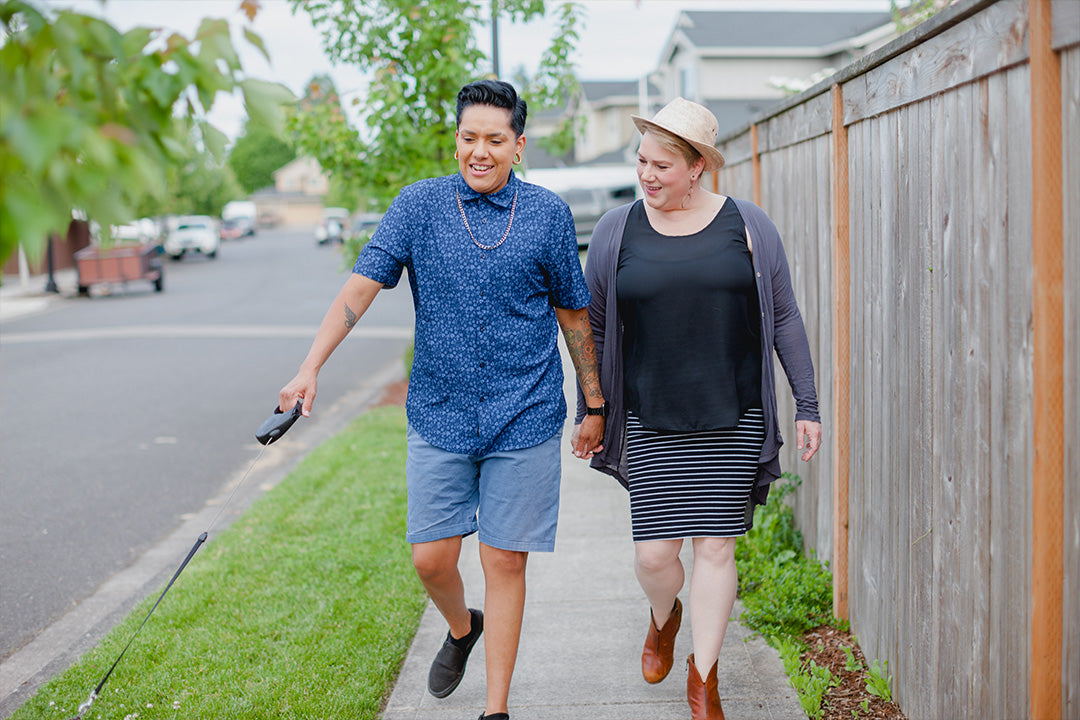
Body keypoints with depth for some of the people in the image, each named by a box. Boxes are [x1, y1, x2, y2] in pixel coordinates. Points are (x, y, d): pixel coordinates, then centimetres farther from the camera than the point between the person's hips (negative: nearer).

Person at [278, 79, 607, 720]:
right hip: (440, 419, 1)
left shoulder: (548, 214, 1)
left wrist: (595, 406, 12)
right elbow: (363, 284, -6)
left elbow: (573, 314, 9)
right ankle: (462, 628, 40)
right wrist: (311, 367, -19)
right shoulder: (419, 205, 1)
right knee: (431, 559, 5)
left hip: (525, 422, -1)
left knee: (504, 563, 3)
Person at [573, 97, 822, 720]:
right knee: (655, 552, -2)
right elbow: (593, 330, 12)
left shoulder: (747, 226, 1)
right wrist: (587, 412, 12)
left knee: (716, 548, 1)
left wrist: (808, 405, 3)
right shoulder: (617, 231, 3)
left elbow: (785, 319, 6)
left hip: (733, 419, 0)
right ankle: (664, 618, 35)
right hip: (651, 423, 1)